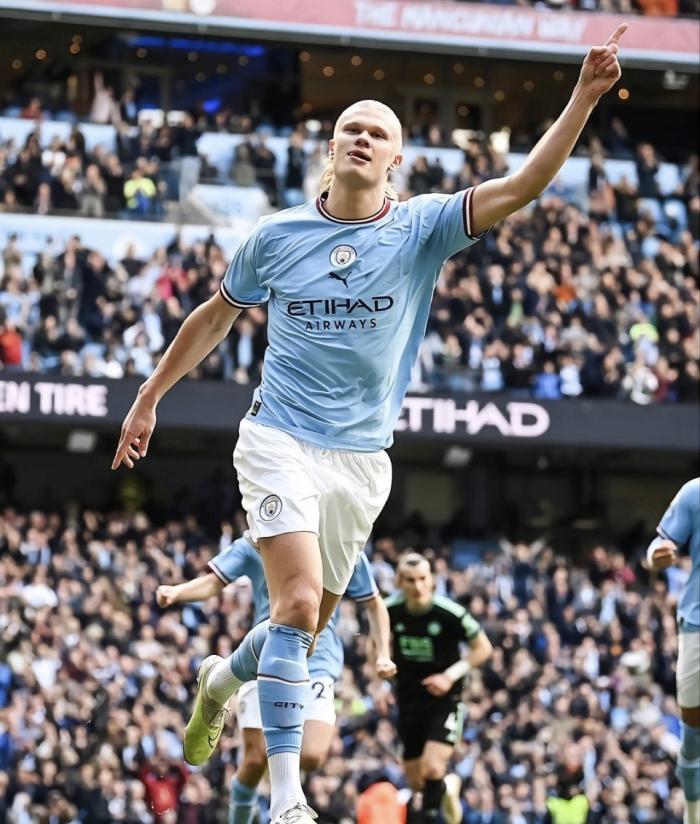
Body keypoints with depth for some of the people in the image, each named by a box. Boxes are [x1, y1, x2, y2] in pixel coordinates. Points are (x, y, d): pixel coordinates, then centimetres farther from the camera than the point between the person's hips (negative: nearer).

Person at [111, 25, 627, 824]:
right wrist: (149, 398, 17)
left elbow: (522, 185, -15)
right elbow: (215, 316, 14)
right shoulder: (276, 236, -1)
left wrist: (585, 97, -26)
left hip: (363, 457, 3)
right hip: (281, 438, -3)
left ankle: (222, 678, 48)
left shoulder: (423, 227, -2)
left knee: (306, 622, 13)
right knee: (299, 601, -21)